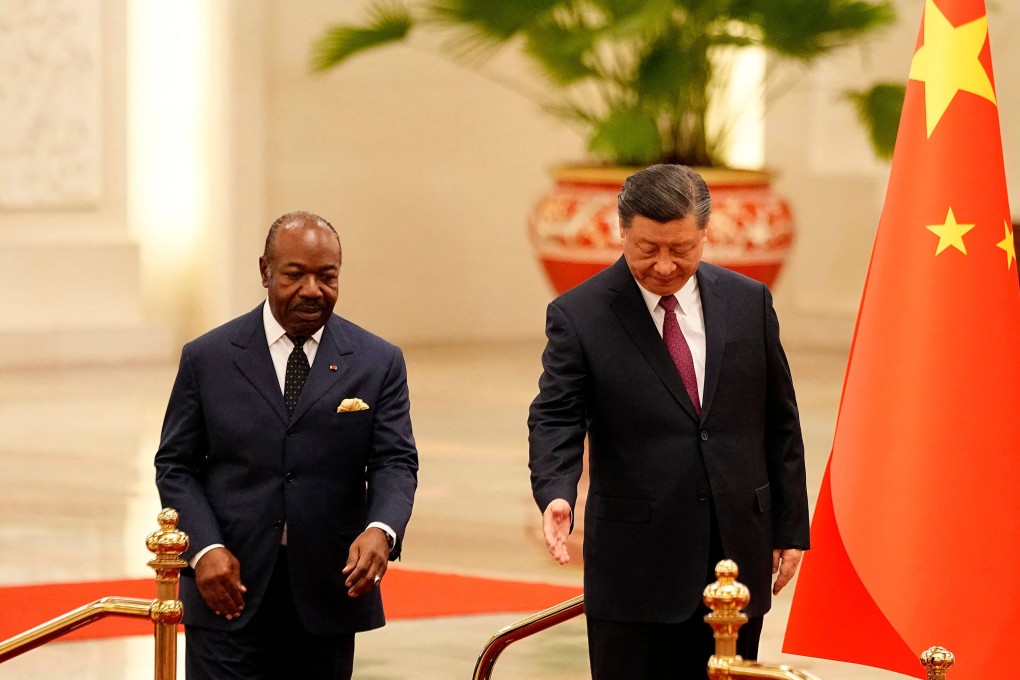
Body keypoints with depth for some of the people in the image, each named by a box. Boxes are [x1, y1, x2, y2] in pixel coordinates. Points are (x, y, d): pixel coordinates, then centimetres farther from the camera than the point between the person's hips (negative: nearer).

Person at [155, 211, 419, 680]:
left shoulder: (378, 363, 4)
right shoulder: (207, 359, 3)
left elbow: (395, 462, -2)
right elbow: (175, 465, 5)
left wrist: (381, 531, -24)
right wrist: (205, 549, -11)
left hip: (328, 594, 1)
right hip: (230, 592, -1)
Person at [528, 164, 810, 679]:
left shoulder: (748, 302, 6)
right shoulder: (579, 316, -4)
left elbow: (779, 424, 11)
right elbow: (555, 420, -9)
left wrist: (790, 528, 9)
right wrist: (556, 495, -29)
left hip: (738, 557, 3)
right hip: (635, 567, -3)